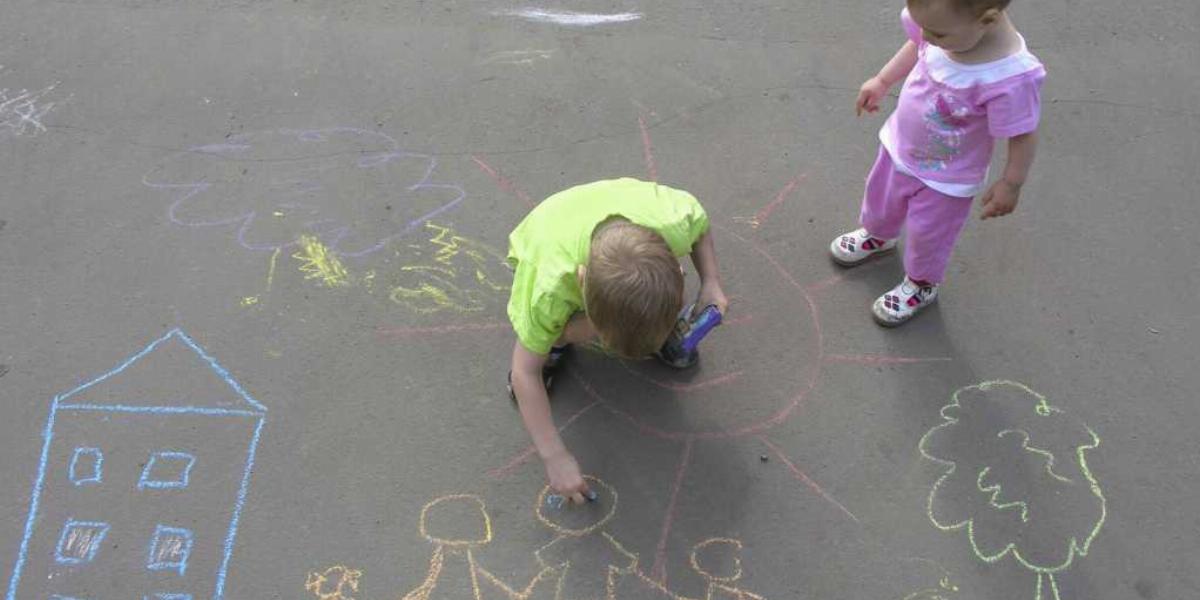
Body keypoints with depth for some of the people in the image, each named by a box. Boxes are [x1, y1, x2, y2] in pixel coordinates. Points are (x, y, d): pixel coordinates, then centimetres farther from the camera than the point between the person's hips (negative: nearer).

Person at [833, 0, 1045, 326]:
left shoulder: (1011, 79, -41)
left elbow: (1023, 136, -25)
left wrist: (1010, 185, -13)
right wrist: (882, 81, 6)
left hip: (945, 179, -5)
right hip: (900, 145, 6)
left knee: (926, 233, 19)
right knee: (880, 198, 31)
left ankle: (921, 285, 52)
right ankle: (878, 236, 65)